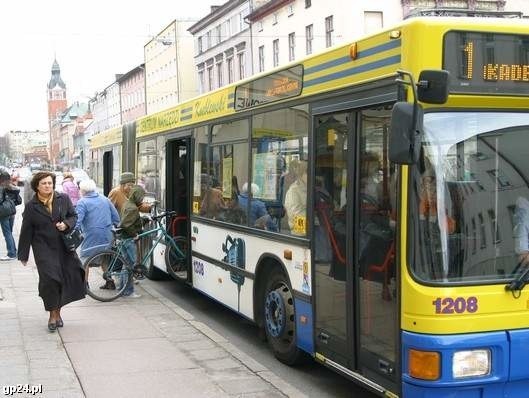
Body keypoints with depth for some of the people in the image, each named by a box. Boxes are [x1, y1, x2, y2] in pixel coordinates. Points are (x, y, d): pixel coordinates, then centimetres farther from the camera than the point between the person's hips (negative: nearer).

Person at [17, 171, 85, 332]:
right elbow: (26, 232, 3)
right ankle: (53, 314, 4)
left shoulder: (64, 199, 3)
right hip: (44, 249, -2)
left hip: (64, 246, 2)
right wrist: (23, 255, 4)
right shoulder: (31, 206, 0)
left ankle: (57, 311, 18)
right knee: (50, 279, -13)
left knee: (72, 275, -2)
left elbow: (74, 216, 12)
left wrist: (66, 224, -11)